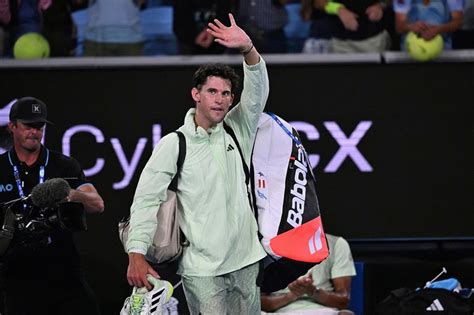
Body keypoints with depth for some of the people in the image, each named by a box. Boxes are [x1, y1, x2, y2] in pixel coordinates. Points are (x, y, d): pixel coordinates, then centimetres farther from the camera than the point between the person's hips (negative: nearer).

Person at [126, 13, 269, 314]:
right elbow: (146, 199, -8)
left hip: (245, 261, 4)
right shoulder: (174, 144, -2)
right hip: (202, 268, -4)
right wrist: (137, 254, -19)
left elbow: (257, 91, -4)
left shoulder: (237, 130, 9)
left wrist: (248, 48, -23)